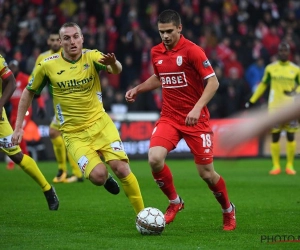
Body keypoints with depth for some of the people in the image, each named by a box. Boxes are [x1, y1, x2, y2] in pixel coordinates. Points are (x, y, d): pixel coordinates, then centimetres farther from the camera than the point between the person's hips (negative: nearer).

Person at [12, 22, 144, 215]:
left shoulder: (92, 56, -8)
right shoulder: (47, 65, -7)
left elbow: (116, 70, -28)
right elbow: (29, 92, 8)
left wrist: (113, 63, -52)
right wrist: (18, 127, 5)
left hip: (100, 123, 1)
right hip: (74, 134, -1)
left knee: (121, 168, -16)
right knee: (98, 175, -20)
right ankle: (106, 178, 18)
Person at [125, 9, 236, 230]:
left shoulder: (192, 50, -13)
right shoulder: (156, 53, 4)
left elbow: (213, 82, -15)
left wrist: (197, 108, -26)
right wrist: (137, 89, 11)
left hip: (196, 119, -4)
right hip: (169, 118, 4)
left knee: (206, 173, -1)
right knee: (155, 158, -21)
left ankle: (228, 211, 27)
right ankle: (174, 202, 4)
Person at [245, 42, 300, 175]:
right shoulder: (270, 68, 6)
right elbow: (263, 85, 14)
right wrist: (252, 100, 13)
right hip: (274, 107, 0)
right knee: (275, 136, -1)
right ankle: (276, 166, 6)